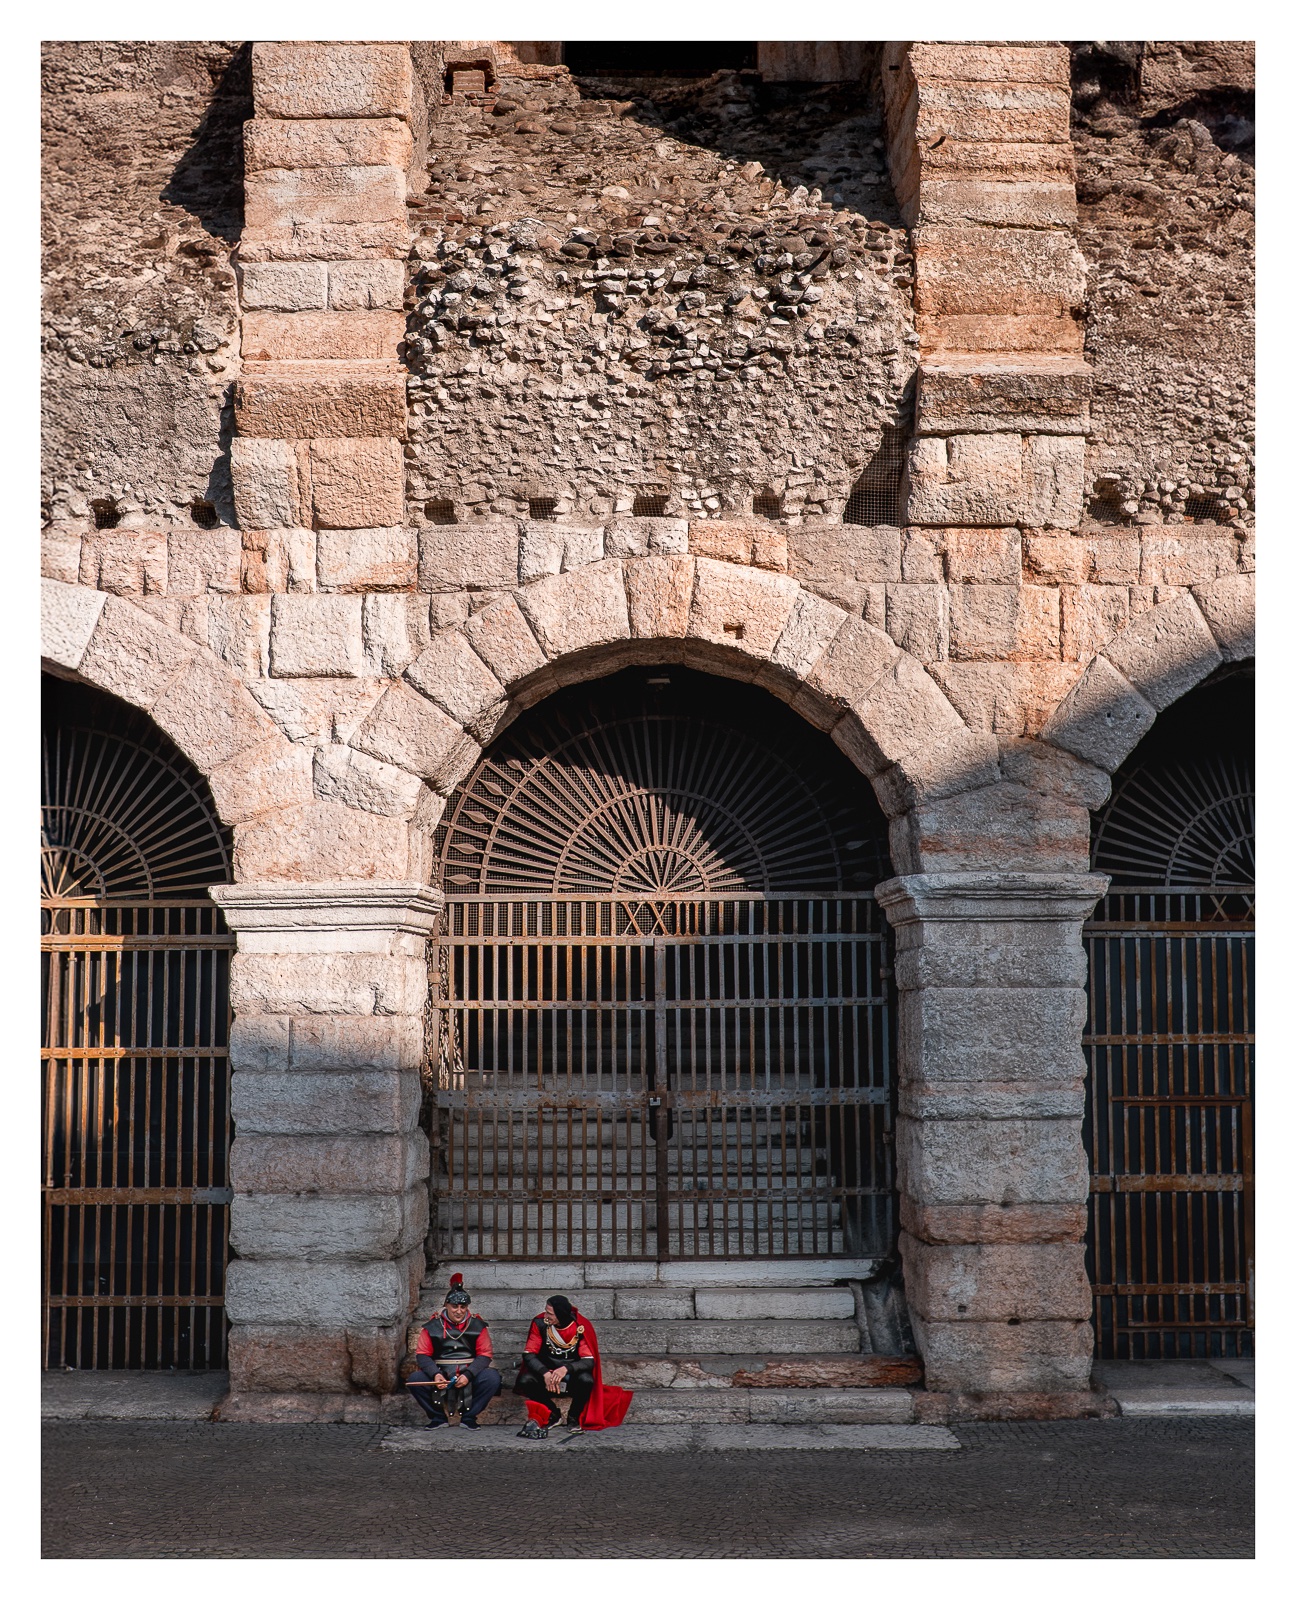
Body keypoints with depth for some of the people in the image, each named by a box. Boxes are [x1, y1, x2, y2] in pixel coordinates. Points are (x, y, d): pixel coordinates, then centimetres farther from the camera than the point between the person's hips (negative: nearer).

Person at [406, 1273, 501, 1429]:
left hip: (469, 1372, 0)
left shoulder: (477, 1325, 1)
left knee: (492, 1378, -29)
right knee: (414, 1380, -26)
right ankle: (438, 1417, -5)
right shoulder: (433, 1326, 1)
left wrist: (468, 1375, -20)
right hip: (441, 1374, 0)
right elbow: (422, 1355, -1)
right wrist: (435, 1374, -21)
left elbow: (485, 1355, -2)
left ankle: (469, 1416, -9)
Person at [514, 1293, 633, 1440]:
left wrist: (566, 1369, -40)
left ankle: (574, 1418, -7)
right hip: (546, 1372, 2)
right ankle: (553, 1415, -1)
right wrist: (545, 1373, -33)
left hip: (572, 1375, -2)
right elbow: (529, 1355, -15)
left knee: (586, 1380, -35)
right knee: (525, 1381, -27)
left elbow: (589, 1361, -21)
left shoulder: (581, 1327, -17)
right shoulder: (540, 1323, -14)